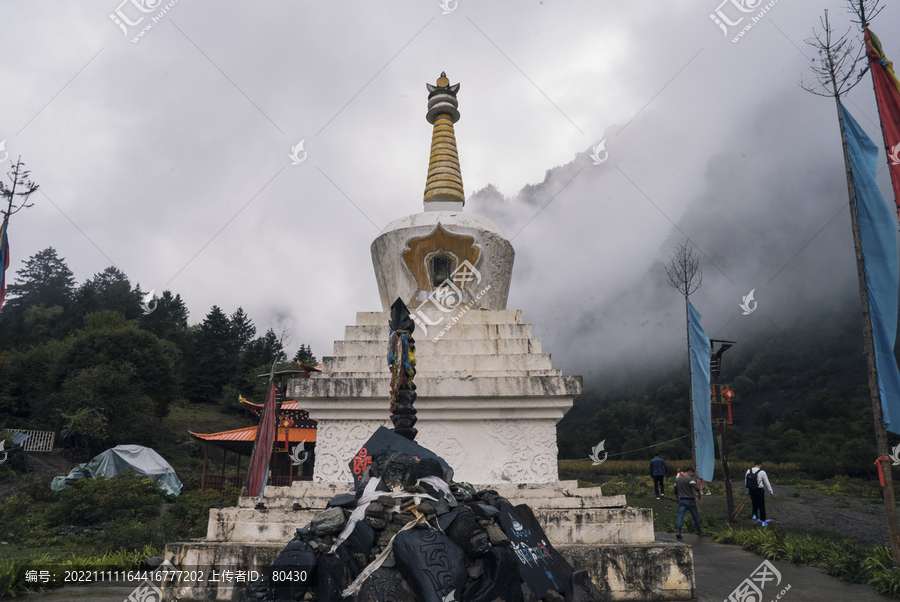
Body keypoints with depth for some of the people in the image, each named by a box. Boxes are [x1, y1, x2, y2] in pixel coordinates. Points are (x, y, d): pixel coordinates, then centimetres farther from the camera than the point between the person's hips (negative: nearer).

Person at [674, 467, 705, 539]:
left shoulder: (677, 479, 9)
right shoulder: (689, 479, -10)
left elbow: (675, 492, 14)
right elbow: (697, 488, -21)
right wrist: (699, 494, -2)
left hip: (681, 500, 4)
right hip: (690, 500, -4)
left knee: (680, 516, -4)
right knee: (695, 516, 12)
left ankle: (678, 531, -21)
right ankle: (700, 532, 24)